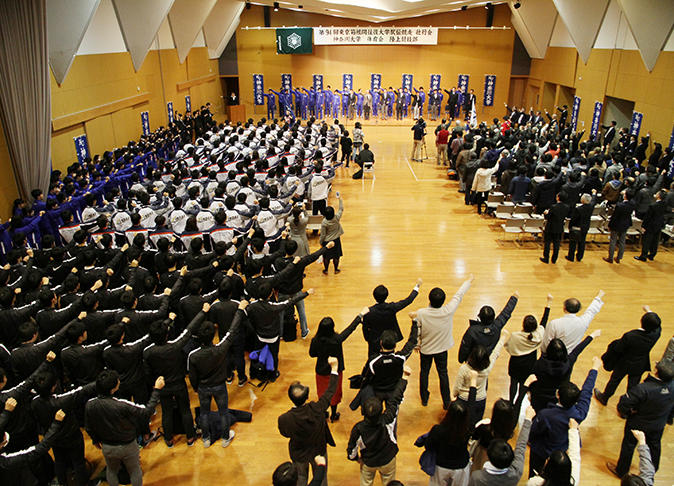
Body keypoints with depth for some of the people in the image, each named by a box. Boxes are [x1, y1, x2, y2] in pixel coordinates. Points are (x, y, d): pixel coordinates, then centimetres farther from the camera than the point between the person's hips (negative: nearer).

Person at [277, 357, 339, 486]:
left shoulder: (284, 419, -35)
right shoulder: (317, 409, -36)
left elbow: (285, 434, -11)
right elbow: (330, 392, -20)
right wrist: (334, 368, -12)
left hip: (299, 455, 0)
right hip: (318, 451, 0)